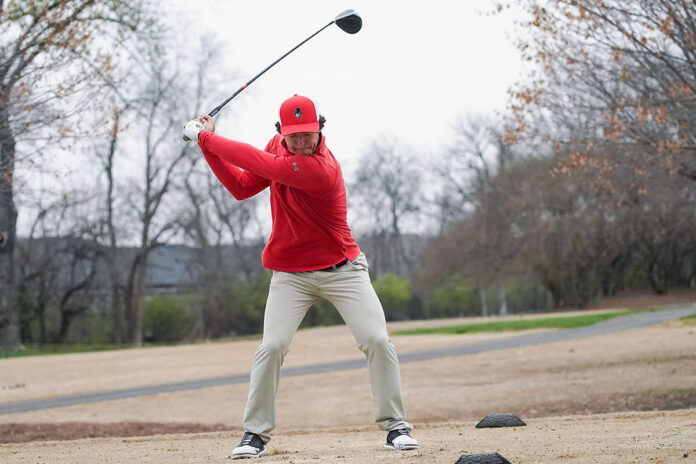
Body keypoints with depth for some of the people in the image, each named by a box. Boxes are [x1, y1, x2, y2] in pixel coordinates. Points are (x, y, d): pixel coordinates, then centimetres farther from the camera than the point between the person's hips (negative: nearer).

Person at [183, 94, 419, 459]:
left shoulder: (320, 169, -27)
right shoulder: (278, 146, -2)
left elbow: (258, 163, -29)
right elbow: (241, 187, 4)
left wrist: (205, 136, -20)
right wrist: (207, 145, -6)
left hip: (342, 271, -4)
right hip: (290, 275, 4)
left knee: (377, 341, -13)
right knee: (271, 347, -11)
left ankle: (395, 428, 0)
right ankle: (255, 434, -1)